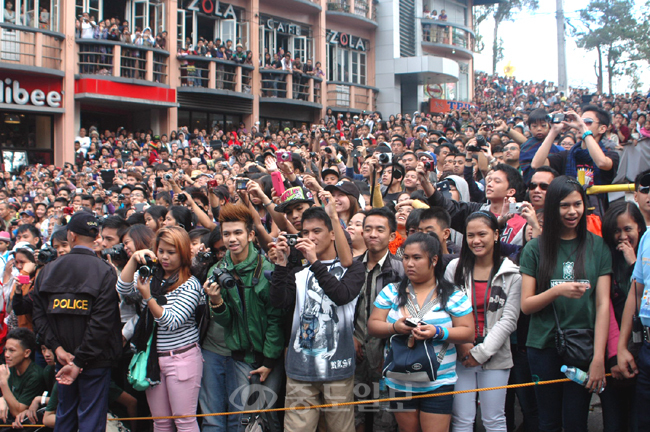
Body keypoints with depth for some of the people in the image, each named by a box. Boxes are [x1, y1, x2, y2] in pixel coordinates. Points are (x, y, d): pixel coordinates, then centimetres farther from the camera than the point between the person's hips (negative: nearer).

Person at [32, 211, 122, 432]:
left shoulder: (48, 270, 1)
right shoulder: (105, 271, -12)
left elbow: (39, 314, -1)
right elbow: (101, 322, -19)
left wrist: (57, 347, -5)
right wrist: (80, 361, -16)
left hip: (63, 358, 4)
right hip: (95, 359, -4)